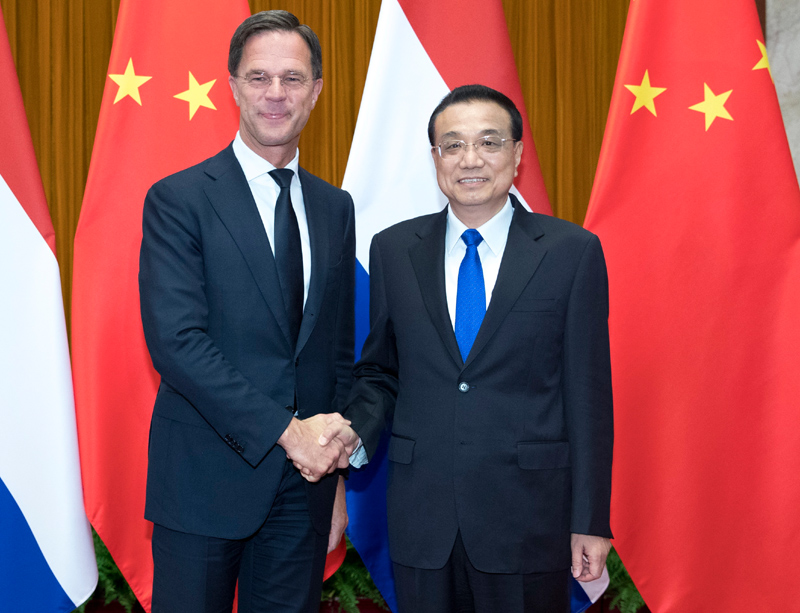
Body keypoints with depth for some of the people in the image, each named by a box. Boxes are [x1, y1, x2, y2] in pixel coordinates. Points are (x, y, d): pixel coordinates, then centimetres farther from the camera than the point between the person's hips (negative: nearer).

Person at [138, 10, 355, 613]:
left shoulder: (335, 207, 9)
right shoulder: (178, 200, -7)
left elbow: (341, 347, 13)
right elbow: (176, 341, -16)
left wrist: (334, 469, 9)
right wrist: (285, 429, -19)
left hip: (304, 482, 4)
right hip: (205, 479, -4)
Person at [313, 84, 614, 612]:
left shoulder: (572, 251, -3)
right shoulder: (394, 250, 5)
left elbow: (588, 392, -3)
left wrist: (591, 521, -3)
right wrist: (357, 428, -9)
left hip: (529, 517, -2)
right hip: (421, 518, 2)